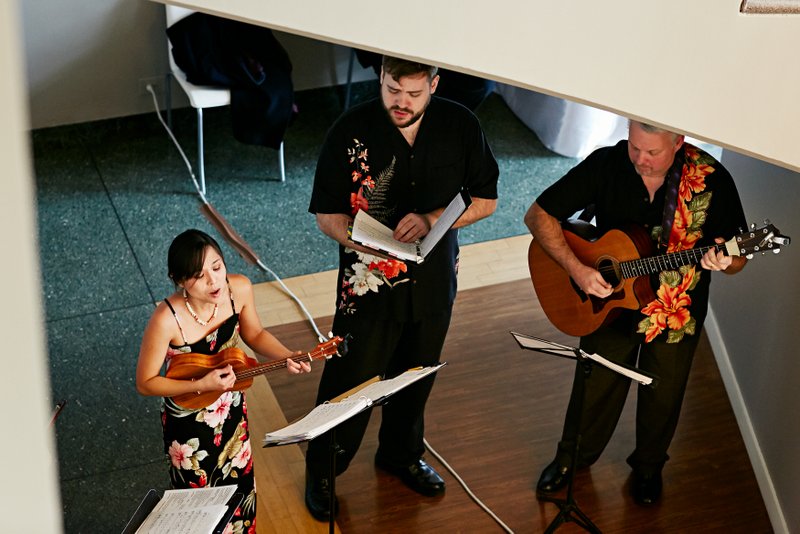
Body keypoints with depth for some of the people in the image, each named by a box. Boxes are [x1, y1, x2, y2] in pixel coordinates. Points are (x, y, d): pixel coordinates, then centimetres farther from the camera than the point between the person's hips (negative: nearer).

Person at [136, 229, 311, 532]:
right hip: (188, 421, -4)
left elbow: (254, 334, -1)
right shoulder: (167, 319, -35)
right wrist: (202, 385, -30)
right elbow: (145, 383, -22)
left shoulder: (239, 289, -21)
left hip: (232, 410, 4)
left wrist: (287, 357, -18)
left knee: (241, 485, 25)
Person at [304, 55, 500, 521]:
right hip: (369, 283, -3)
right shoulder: (352, 130, -17)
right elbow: (326, 211, -11)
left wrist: (431, 220, -21)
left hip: (434, 278, 3)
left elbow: (486, 199, -4)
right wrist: (350, 235, -33)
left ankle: (401, 453, 48)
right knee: (348, 382, 4)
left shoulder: (461, 126, -9)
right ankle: (321, 473, 27)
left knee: (416, 376, 23)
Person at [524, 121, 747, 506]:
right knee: (595, 387, 17)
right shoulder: (605, 164, -19)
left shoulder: (711, 179, -21)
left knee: (663, 396, 18)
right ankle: (572, 457, 44)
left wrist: (724, 260, -38)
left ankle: (648, 466, 46)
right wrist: (576, 269, -26)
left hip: (677, 311, 0)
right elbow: (538, 215, -15)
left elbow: (738, 259, -13)